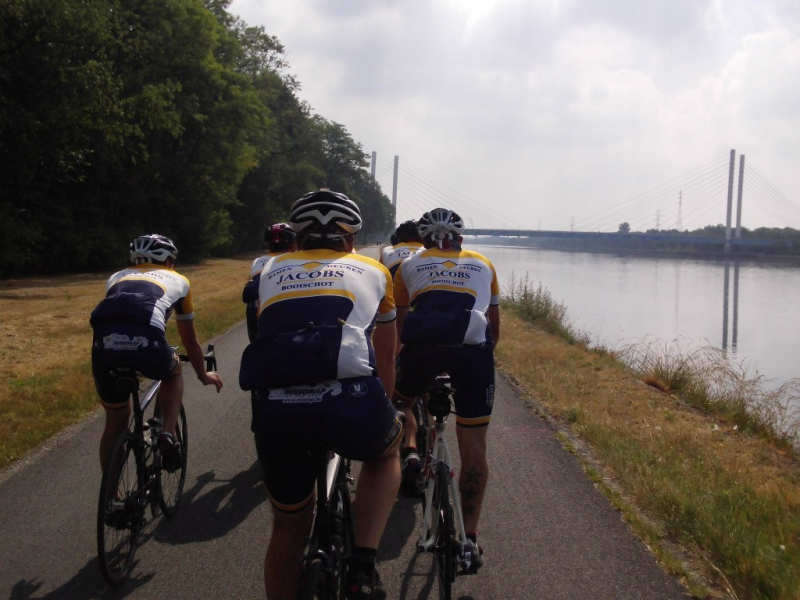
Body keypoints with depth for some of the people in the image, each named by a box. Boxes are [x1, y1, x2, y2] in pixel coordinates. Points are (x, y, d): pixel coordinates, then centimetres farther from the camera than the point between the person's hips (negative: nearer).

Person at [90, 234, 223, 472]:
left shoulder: (117, 277, 38)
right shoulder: (178, 280, 33)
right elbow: (189, 340, 42)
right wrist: (203, 375, 59)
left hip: (105, 343, 2)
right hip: (147, 341, -2)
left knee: (115, 422, 25)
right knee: (173, 373, 34)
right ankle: (168, 434, 14)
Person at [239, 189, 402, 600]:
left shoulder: (273, 269, 29)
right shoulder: (372, 270, 25)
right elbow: (386, 358, 34)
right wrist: (385, 408, 53)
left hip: (273, 409, 2)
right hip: (349, 404, -2)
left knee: (288, 529, 24)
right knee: (386, 452, 33)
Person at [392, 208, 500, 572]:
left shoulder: (410, 265, 26)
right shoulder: (483, 265, 29)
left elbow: (398, 325, 32)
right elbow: (495, 327, 32)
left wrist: (406, 361, 47)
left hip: (422, 343, 0)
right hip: (474, 349, 1)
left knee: (398, 401, 31)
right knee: (473, 448, 8)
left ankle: (409, 453, 6)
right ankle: (469, 538, 7)